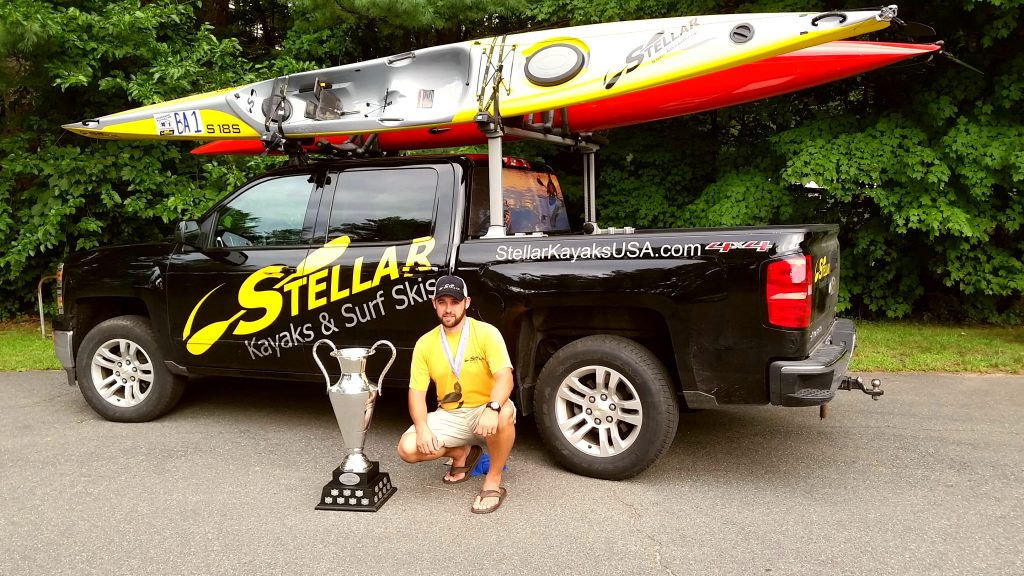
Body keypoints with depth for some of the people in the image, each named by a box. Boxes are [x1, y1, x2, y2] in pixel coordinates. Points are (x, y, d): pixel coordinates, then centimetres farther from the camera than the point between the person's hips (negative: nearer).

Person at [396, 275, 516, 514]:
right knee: (408, 448, -18)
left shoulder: (487, 333, -12)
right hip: (449, 416, 4)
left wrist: (492, 408, -43)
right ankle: (462, 453, 12)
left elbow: (504, 378, -22)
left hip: (484, 412, -3)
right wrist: (422, 428, -20)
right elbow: (416, 391, -1)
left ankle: (493, 481, -13)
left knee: (504, 414, -38)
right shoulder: (425, 343, -1)